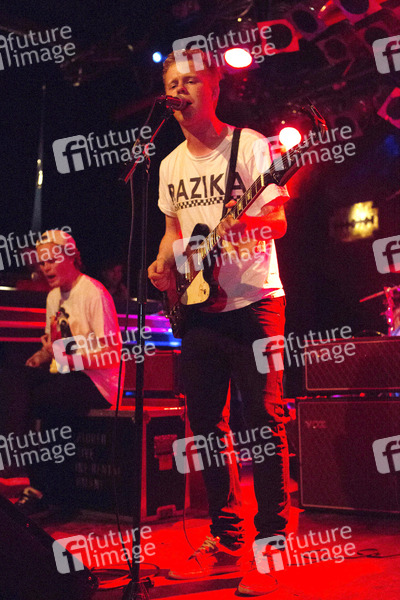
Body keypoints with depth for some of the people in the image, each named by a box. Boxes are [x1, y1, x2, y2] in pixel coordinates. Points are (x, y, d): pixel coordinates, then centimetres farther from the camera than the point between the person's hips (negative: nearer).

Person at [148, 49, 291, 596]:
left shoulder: (249, 145, -4)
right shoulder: (171, 165, 14)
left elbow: (278, 222, -10)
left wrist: (244, 222, -31)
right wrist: (164, 263, 3)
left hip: (253, 303, -6)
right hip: (199, 307, 6)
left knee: (263, 422, -5)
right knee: (207, 426, 8)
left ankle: (271, 546, 7)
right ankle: (225, 541, 21)